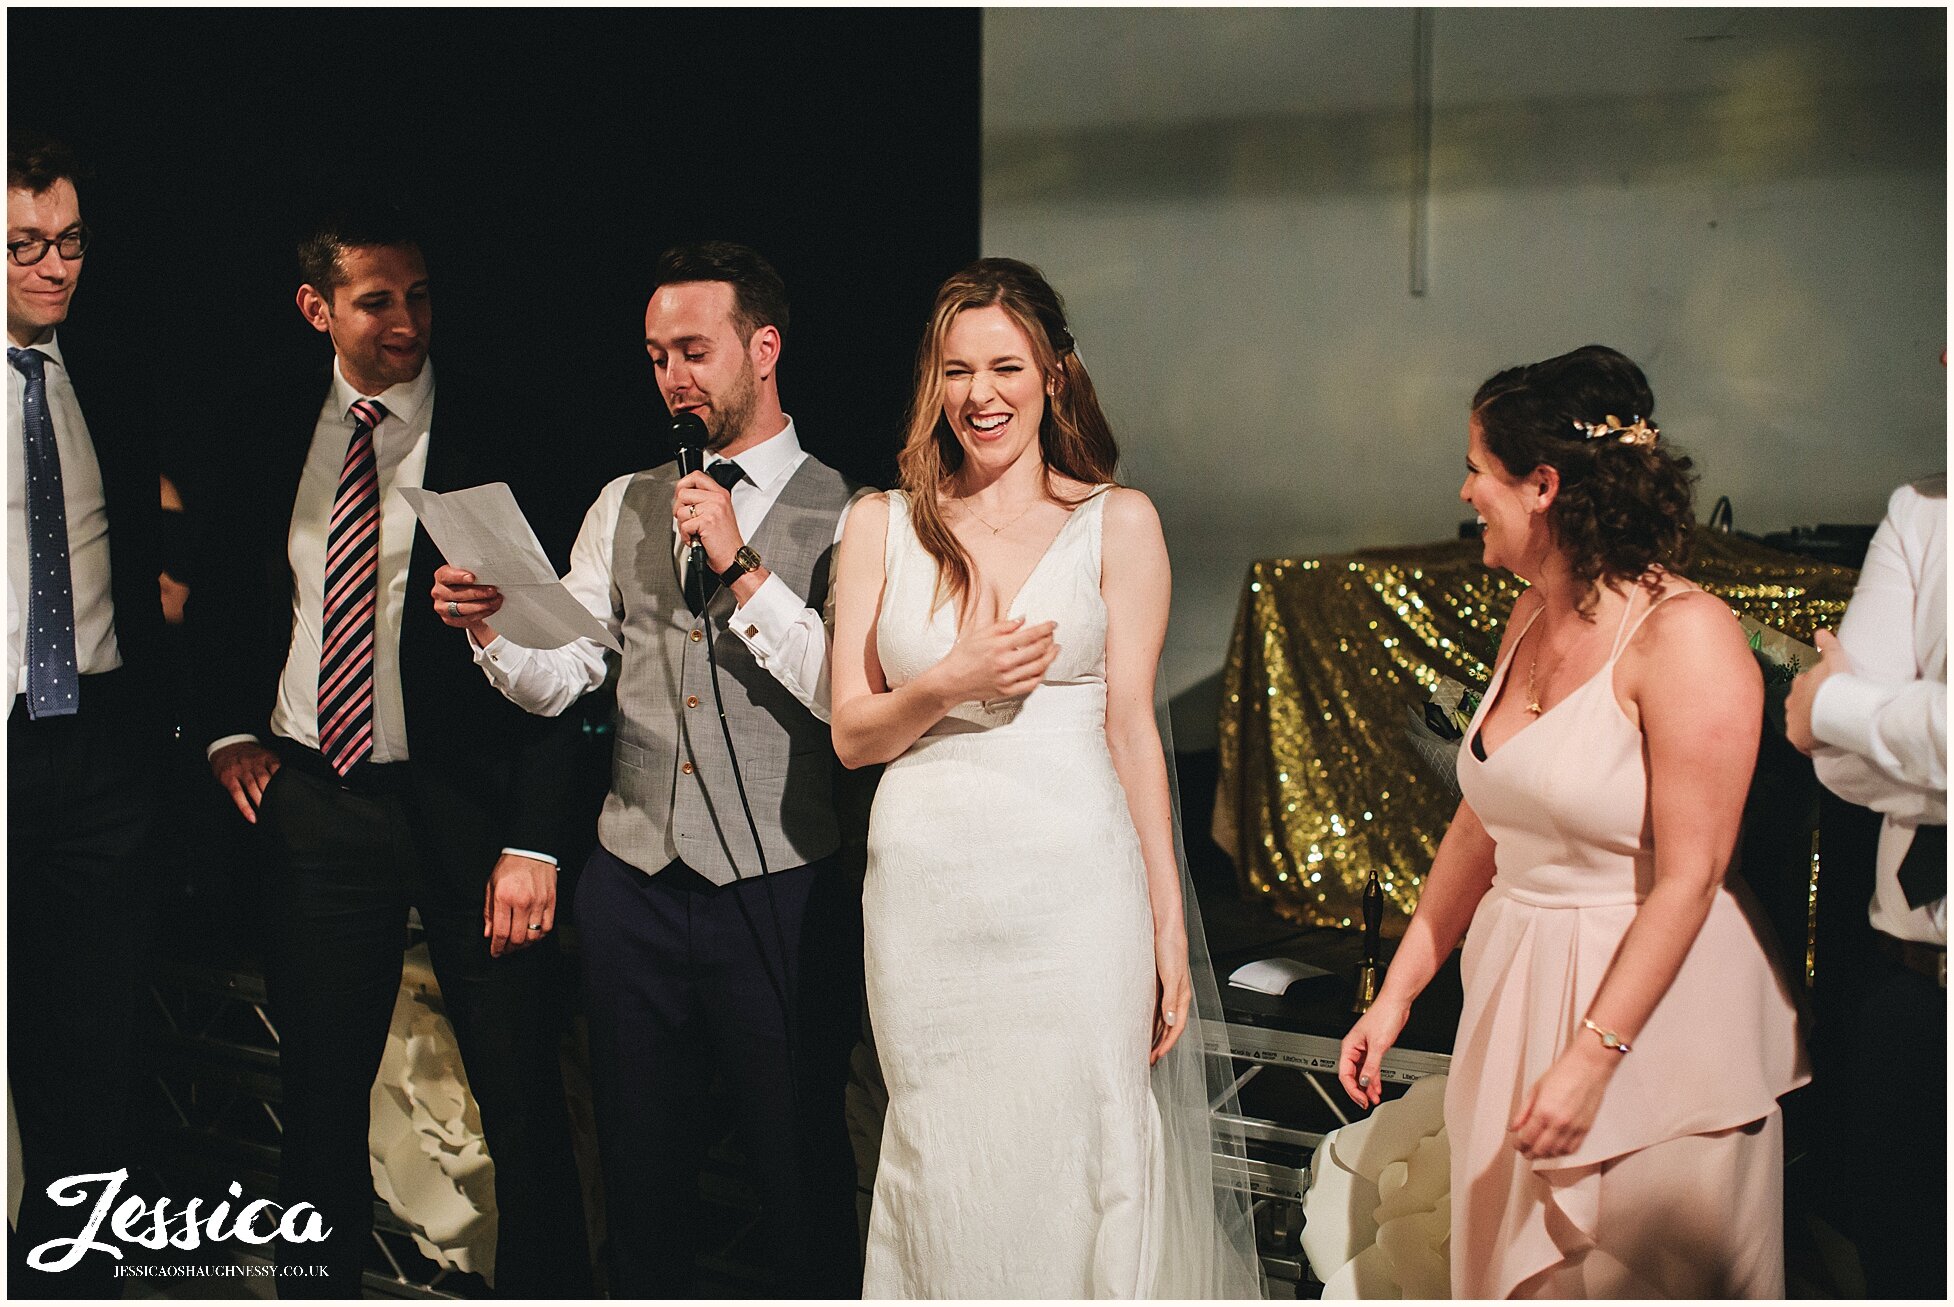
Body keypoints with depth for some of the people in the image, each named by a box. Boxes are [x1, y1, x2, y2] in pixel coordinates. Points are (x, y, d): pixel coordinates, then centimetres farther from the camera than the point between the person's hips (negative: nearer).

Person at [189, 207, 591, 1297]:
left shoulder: (498, 435, -8)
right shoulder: (272, 424, 6)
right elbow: (227, 589, 21)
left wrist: (534, 838, -16)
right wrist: (232, 727, 7)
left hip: (468, 801, -3)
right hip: (312, 796, 4)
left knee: (522, 1102, 2)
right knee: (320, 1093, 16)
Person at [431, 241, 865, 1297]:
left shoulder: (842, 515, -5)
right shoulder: (624, 506, 11)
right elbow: (556, 681, 6)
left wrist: (739, 567, -19)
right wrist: (490, 626, -13)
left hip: (781, 896, -4)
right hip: (634, 889, 5)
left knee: (803, 1181, 9)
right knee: (642, 1179, 17)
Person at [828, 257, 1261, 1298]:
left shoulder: (1117, 522, 3)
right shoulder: (881, 526, 8)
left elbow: (1132, 727, 2)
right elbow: (851, 733, 7)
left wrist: (1168, 926, 0)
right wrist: (949, 684, -13)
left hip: (1073, 890, -1)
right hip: (925, 890, 2)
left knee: (1079, 1167, 1)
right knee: (942, 1177, 8)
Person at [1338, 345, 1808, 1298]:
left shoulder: (1683, 635, -18)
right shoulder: (1530, 619, 6)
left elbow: (1687, 880, -20)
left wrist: (1590, 1056, -20)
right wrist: (1396, 995, 10)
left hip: (1653, 1010, -7)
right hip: (1515, 994, 7)